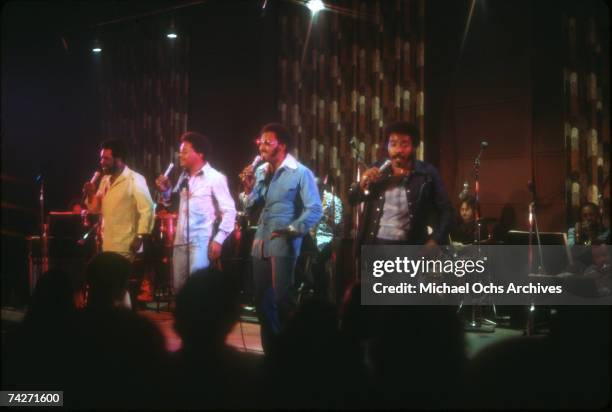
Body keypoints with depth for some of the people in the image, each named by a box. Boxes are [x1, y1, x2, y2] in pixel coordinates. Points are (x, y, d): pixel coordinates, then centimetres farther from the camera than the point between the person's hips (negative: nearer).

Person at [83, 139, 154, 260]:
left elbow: (147, 209, -13)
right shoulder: (105, 180, 14)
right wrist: (90, 195, 0)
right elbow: (95, 209, 19)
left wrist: (140, 237, -18)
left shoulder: (135, 180, -9)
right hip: (107, 246, 7)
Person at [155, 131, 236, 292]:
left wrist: (218, 240, -15)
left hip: (201, 243, -7)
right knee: (178, 288, 10)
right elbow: (173, 204, 21)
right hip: (180, 242, 7)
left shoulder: (215, 178, -6)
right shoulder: (184, 177, 14)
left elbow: (229, 211, -9)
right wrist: (166, 191, 1)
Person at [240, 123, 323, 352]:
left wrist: (290, 230, -17)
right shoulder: (260, 172, 13)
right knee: (262, 302, 11)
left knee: (282, 300, -5)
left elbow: (315, 210, -12)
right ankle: (271, 351, 22)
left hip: (283, 245, -7)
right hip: (260, 244, 7)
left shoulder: (300, 173, -6)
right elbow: (251, 206, 9)